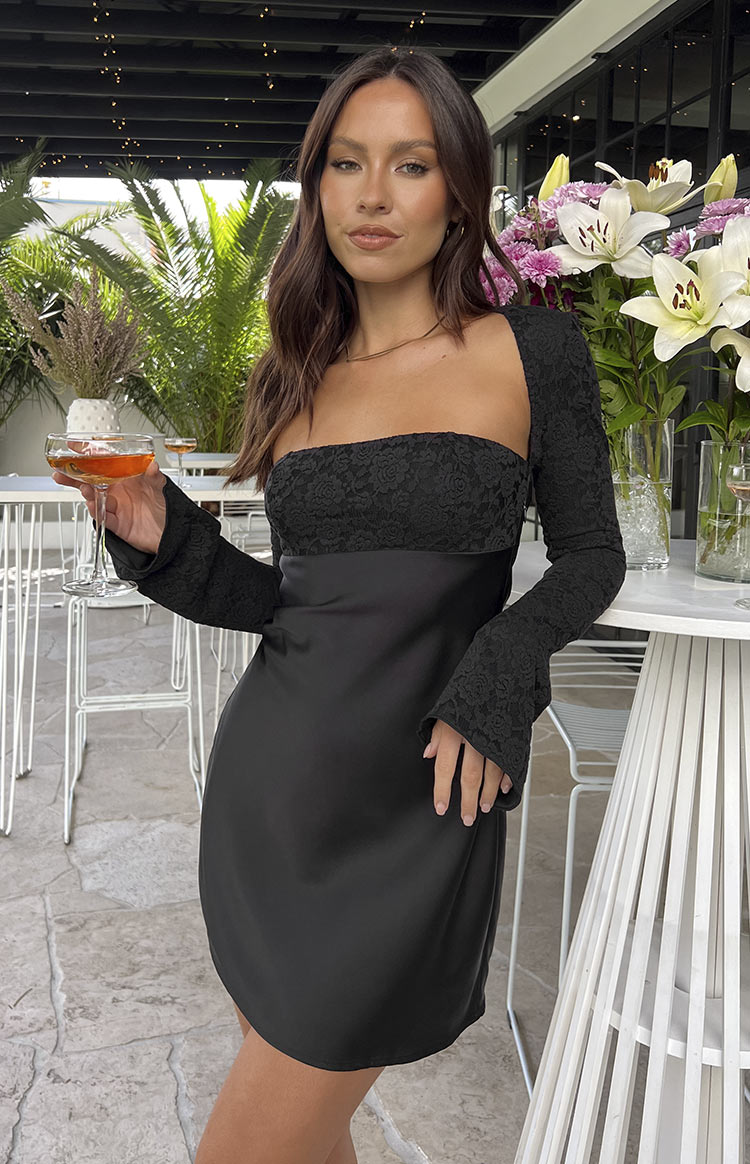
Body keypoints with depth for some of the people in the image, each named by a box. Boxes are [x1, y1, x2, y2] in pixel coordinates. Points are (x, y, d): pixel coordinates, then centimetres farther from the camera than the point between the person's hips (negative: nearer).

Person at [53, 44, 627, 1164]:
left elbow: (590, 556, 3)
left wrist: (492, 683, -12)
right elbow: (287, 597, 12)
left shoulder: (534, 349, -2)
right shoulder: (298, 375, 9)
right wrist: (163, 539, -5)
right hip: (270, 773, 4)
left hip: (416, 795, -4)